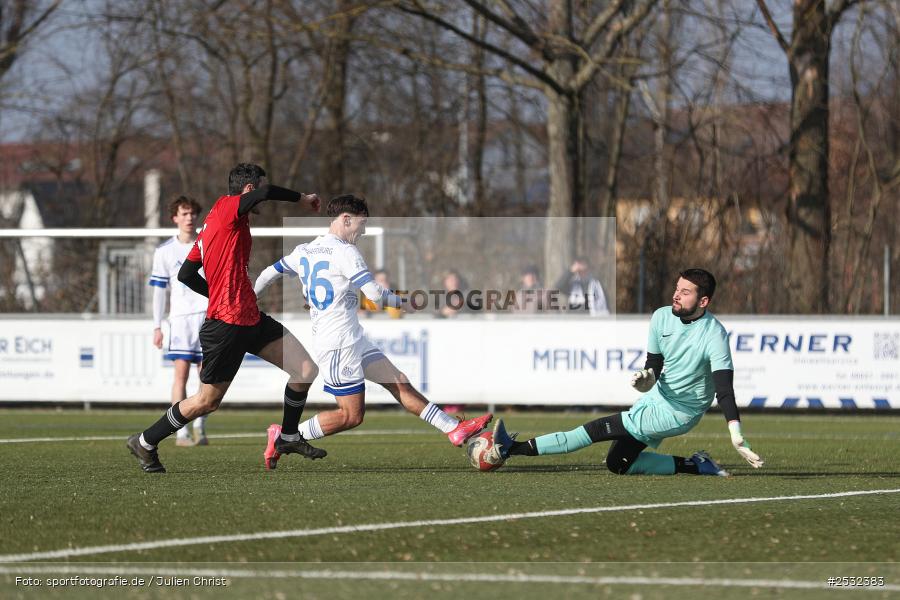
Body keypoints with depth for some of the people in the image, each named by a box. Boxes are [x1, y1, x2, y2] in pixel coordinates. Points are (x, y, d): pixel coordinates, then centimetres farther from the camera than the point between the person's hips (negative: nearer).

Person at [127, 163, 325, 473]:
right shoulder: (226, 208, -10)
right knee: (208, 400, 3)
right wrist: (302, 198, -13)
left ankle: (288, 437, 19)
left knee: (306, 370, 2)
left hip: (251, 318, 9)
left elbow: (186, 274, 19)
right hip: (227, 324, -9)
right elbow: (266, 192, -29)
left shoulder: (213, 223, 16)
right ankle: (145, 442, 19)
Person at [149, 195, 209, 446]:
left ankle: (200, 427, 17)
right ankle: (181, 433, -13)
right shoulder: (164, 251, 4)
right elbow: (158, 289, 7)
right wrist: (157, 326, 3)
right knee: (181, 372, -11)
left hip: (208, 315, 2)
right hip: (180, 317, -2)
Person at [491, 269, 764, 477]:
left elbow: (724, 389, -29)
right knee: (617, 464, 6)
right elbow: (655, 364, 4)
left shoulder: (714, 335, -23)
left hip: (678, 413, -8)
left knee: (602, 429, -15)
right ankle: (694, 466, 9)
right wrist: (647, 379, -23)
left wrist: (737, 435, -40)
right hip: (658, 396, 8)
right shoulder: (662, 317, -3)